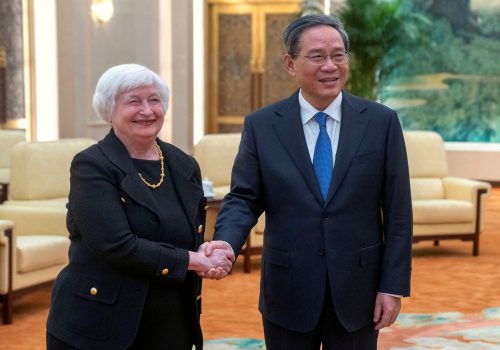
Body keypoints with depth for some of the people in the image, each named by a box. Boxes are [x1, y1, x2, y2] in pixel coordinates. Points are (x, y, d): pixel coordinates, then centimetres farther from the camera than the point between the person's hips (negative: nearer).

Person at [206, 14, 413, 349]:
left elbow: (397, 211, -2)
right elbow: (244, 198, -1)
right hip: (288, 294, 0)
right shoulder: (261, 126, -1)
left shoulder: (382, 121, -2)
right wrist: (226, 242, -22)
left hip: (356, 292, 0)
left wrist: (393, 285, -5)